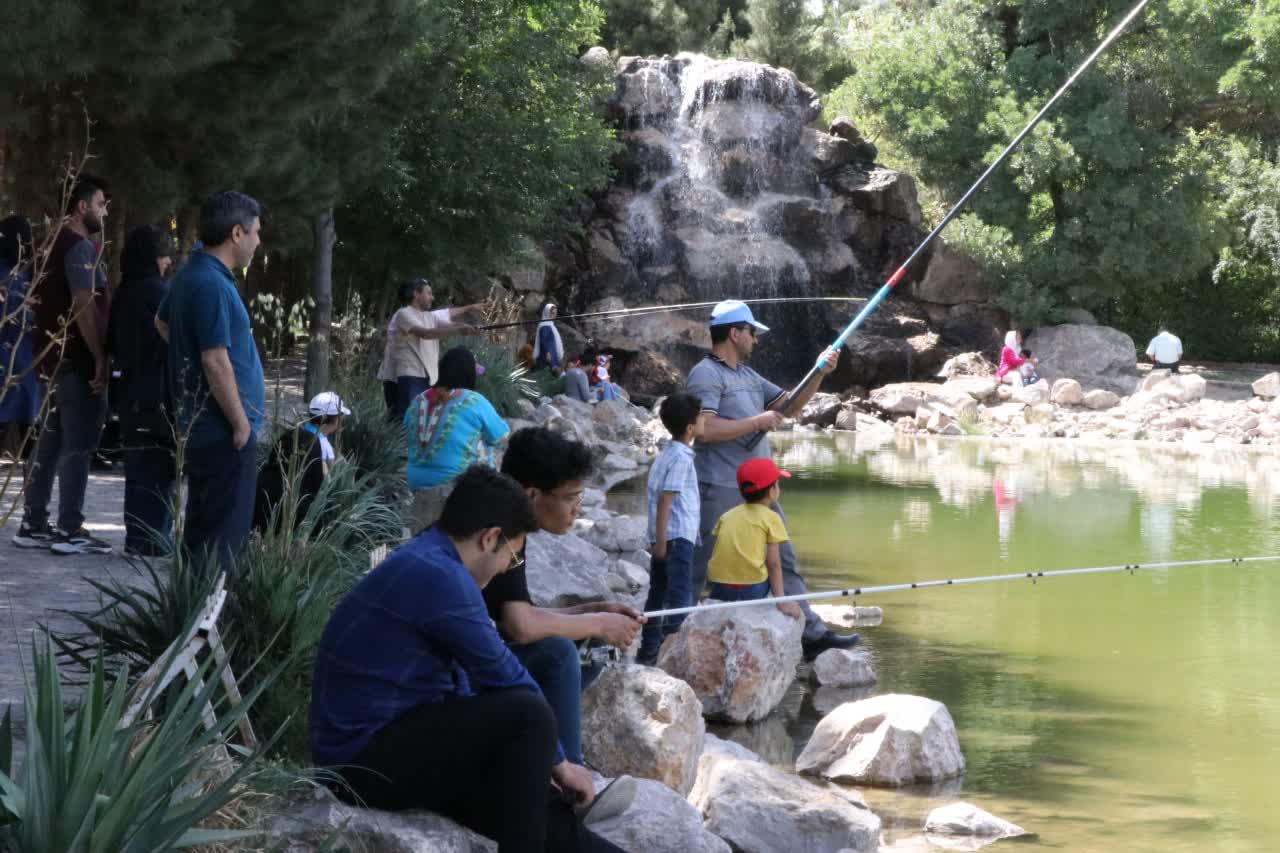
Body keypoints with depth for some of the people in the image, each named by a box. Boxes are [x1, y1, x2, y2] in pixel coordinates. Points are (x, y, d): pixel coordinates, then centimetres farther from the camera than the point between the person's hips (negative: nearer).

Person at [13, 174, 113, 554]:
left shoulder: (61, 244, 17)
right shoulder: (80, 247, -13)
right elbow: (84, 307, -21)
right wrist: (100, 358, -20)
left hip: (57, 357, 10)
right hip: (78, 359, -10)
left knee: (52, 443, 11)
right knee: (78, 446, -8)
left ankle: (33, 524, 13)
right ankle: (70, 530, -8)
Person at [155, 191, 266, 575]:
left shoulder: (190, 275, 12)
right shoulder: (212, 285, -20)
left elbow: (162, 322, 31)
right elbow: (216, 363, -24)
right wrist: (241, 424, -17)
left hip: (200, 426, 10)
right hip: (225, 431, -10)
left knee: (201, 529, 16)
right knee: (224, 534, -6)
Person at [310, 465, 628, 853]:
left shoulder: (418, 565, 15)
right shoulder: (439, 577, -17)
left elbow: (460, 682, 22)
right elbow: (504, 677, -11)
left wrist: (546, 762, 20)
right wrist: (558, 761, 2)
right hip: (367, 759, -10)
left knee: (540, 811, 6)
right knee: (528, 714, -17)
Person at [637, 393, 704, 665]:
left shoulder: (667, 454, 13)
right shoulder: (681, 458, -14)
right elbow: (665, 499, -19)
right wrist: (660, 540, -20)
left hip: (664, 537, 9)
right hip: (678, 535, -9)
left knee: (659, 593, 12)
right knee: (679, 596, -7)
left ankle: (648, 651, 17)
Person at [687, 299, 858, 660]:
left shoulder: (747, 375, 17)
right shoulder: (706, 374, -12)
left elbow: (789, 405, 23)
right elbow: (704, 428, -23)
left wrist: (819, 374, 9)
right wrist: (757, 422, -16)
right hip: (721, 491, -9)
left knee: (784, 561, 10)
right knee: (700, 569, -2)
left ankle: (812, 633, 13)